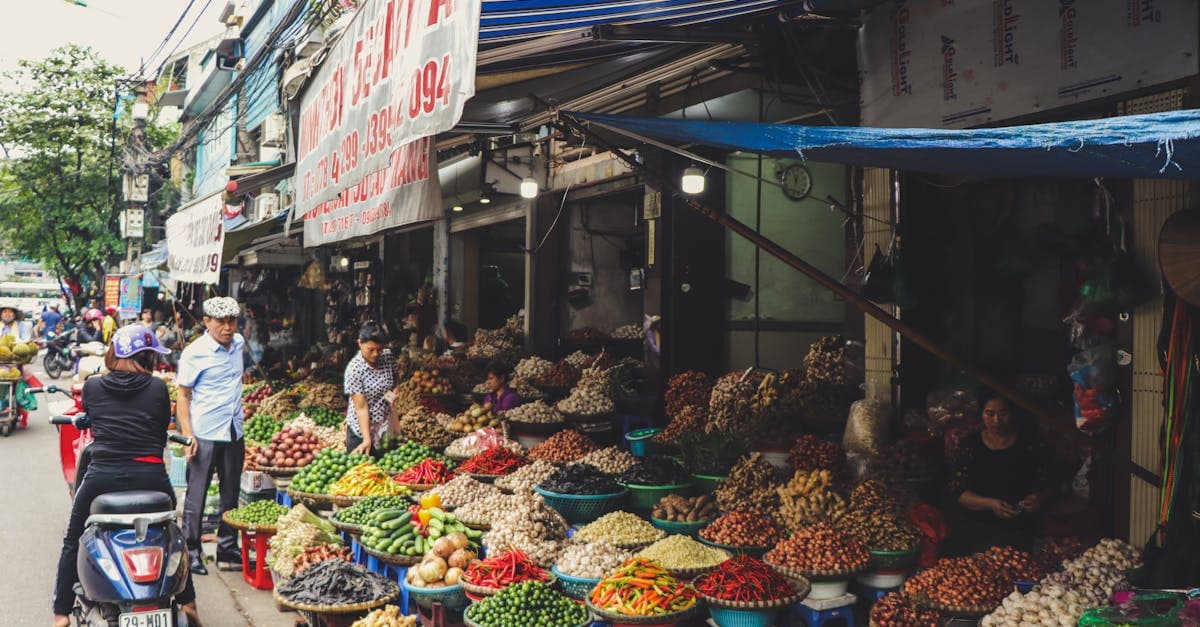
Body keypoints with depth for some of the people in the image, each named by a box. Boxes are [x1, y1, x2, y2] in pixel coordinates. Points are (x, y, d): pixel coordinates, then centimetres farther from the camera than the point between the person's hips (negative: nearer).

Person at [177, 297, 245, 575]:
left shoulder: (239, 343, 6)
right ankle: (191, 550, 11)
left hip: (234, 433, 6)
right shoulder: (194, 352, -11)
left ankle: (227, 548, 22)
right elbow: (183, 395, -9)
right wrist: (188, 434, -16)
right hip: (204, 435, -6)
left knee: (231, 495, 12)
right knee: (196, 495, 1)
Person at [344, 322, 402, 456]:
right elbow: (361, 407, -23)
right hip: (362, 428, -5)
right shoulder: (354, 369, -22)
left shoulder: (388, 356, -7)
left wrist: (394, 390, -7)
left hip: (385, 424, 5)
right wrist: (367, 439, -27)